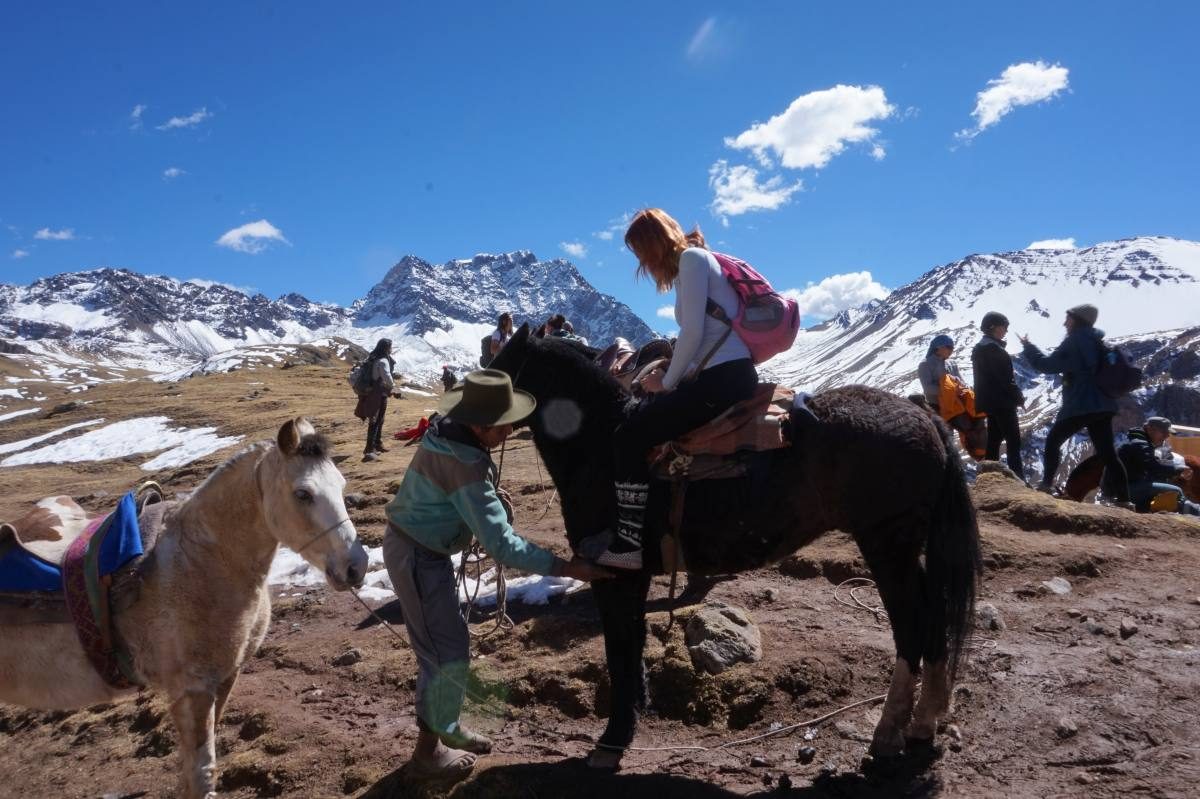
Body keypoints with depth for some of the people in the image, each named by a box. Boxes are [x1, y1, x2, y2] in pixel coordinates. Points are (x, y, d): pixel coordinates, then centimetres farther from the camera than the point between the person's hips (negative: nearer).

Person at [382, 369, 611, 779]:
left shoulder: (450, 432, -4)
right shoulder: (465, 466, -31)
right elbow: (501, 544, -32)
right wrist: (565, 567, -29)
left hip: (423, 550, 10)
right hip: (418, 558, -10)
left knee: (446, 645, 21)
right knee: (448, 654, 1)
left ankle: (444, 726, 39)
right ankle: (428, 751, 18)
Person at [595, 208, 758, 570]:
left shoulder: (691, 257, -6)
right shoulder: (696, 260, 24)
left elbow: (692, 333, -15)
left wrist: (667, 382, -5)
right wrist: (669, 375, 10)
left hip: (723, 380, -11)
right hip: (727, 375, 11)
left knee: (629, 435, -12)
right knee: (643, 414, 20)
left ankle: (630, 543, -10)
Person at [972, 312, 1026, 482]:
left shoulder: (979, 348, 15)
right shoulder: (994, 349, -16)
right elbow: (1005, 379, -19)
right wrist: (1019, 397, -10)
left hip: (989, 401, 10)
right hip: (1002, 401, -9)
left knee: (994, 439, 13)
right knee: (1013, 441, -6)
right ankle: (1018, 479, -8)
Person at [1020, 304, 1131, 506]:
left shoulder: (1074, 340, -7)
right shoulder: (1099, 341, 17)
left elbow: (1048, 365, -7)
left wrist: (1028, 346, 3)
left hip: (1080, 405, -7)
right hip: (1103, 405, 7)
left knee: (1053, 440, 9)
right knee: (1107, 452, 5)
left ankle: (1047, 483, 5)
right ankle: (1122, 498, -1)